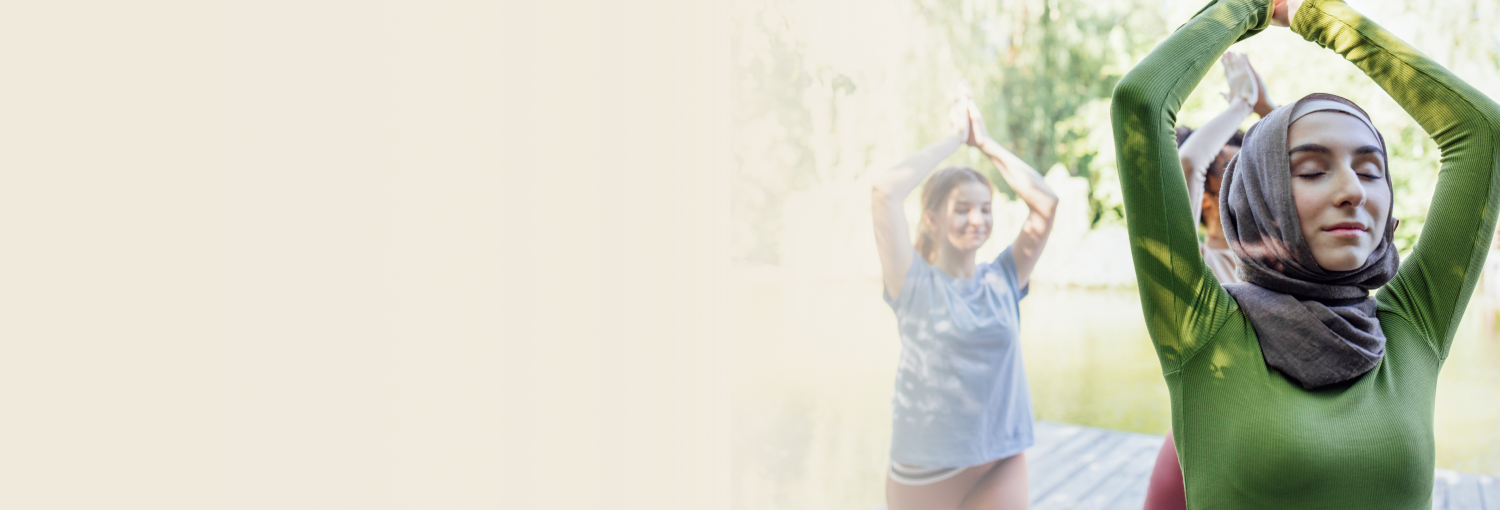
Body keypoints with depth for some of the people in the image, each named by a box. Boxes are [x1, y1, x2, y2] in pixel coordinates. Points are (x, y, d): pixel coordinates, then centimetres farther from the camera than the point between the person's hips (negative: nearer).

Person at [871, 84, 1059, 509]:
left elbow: (1046, 202, -2)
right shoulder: (915, 283, -5)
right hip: (923, 473, -2)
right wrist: (953, 139, -7)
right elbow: (885, 193, -17)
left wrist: (986, 143, 1)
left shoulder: (1003, 280, 3)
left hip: (1001, 466, 2)